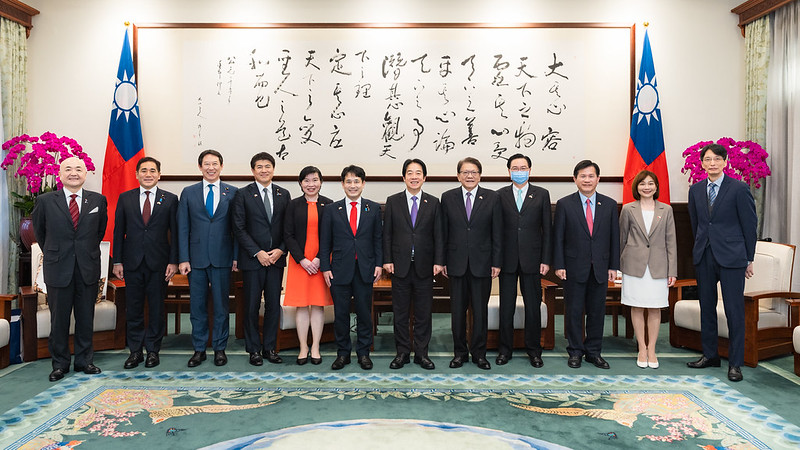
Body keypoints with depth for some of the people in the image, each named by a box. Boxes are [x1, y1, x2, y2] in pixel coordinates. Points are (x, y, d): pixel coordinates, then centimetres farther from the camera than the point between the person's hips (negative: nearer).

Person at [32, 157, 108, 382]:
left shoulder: (98, 200, 2)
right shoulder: (45, 201, -1)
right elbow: (39, 231, 13)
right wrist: (52, 253, 14)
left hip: (88, 269, 1)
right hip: (58, 270, -1)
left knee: (86, 318, 10)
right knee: (59, 319, 7)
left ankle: (85, 361, 23)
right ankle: (60, 363, 21)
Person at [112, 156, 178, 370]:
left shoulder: (170, 199, 3)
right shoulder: (125, 198, 7)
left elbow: (175, 233, 1)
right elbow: (119, 231, 7)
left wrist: (173, 262, -5)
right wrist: (117, 261, 2)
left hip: (158, 263, -1)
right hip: (132, 263, 1)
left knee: (156, 309, 6)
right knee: (133, 309, 7)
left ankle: (153, 350, 18)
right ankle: (135, 351, 18)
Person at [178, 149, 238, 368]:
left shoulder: (232, 193, 4)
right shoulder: (188, 192, 6)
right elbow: (183, 228, 4)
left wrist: (236, 257, -2)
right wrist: (183, 259, -3)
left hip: (222, 258, -1)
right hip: (196, 258, 1)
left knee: (221, 306, 7)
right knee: (197, 306, 8)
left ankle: (220, 348, 19)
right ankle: (199, 349, 19)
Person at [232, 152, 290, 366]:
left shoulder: (283, 194, 8)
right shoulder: (243, 194, -1)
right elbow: (239, 228, -5)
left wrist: (280, 250, -7)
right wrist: (257, 252, -12)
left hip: (276, 259, 3)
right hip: (252, 259, -3)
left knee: (274, 305, 7)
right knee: (252, 306, 3)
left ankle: (269, 348, 19)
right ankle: (254, 349, 16)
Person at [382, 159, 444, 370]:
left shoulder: (433, 203, 6)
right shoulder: (393, 202, 5)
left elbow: (438, 235, 4)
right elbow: (387, 233, 3)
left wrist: (438, 261, -4)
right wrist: (387, 260, -4)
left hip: (424, 266, 0)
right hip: (400, 265, 0)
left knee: (423, 313, 6)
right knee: (400, 313, 7)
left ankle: (422, 353, 17)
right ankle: (402, 353, 18)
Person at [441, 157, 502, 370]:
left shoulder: (492, 198, 1)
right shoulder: (448, 198, 4)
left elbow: (497, 233, 2)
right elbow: (443, 232, 5)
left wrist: (496, 262, -2)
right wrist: (442, 261, 1)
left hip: (482, 263, 0)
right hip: (456, 263, 1)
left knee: (480, 310, 7)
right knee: (458, 310, 7)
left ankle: (479, 353, 19)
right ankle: (459, 352, 20)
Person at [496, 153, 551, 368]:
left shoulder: (541, 194, 5)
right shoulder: (499, 195, 5)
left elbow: (547, 229, 3)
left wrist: (546, 260, -3)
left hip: (532, 260, 0)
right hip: (507, 260, 0)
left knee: (533, 307, 7)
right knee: (506, 308, 7)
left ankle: (533, 350, 20)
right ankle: (505, 349, 19)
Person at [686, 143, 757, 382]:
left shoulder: (739, 189, -5)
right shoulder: (695, 190, 9)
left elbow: (750, 225, -2)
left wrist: (749, 259, 0)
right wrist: (702, 246, 16)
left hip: (731, 257, -5)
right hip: (704, 257, 5)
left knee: (734, 311, 0)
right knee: (706, 308, 12)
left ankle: (735, 363, 9)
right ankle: (710, 355, 25)